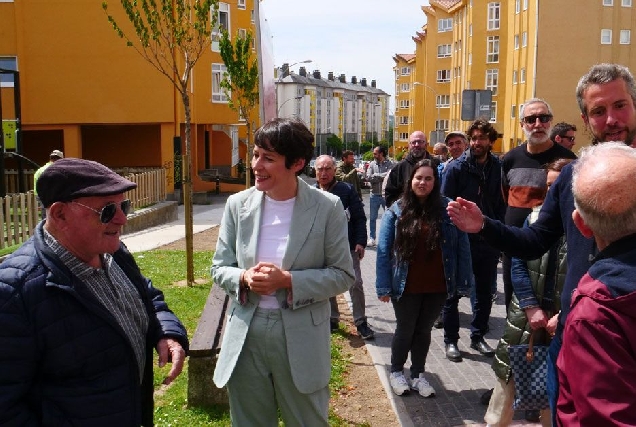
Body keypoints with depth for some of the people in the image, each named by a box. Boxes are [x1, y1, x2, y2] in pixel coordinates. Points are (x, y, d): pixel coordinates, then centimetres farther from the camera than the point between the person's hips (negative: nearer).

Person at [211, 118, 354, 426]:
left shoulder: (327, 207, -10)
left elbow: (343, 275, -7)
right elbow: (219, 267, 5)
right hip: (246, 335, 3)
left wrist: (288, 281, -21)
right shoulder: (238, 204, -1)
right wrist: (244, 278, -17)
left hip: (301, 338, -2)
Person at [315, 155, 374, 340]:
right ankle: (332, 319, 29)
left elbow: (360, 218, -3)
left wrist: (360, 242, -11)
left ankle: (360, 322, 11)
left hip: (348, 247, -2)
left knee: (355, 284, -2)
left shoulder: (347, 190, -3)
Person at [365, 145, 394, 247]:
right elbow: (368, 177, -7)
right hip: (374, 195, 3)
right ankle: (372, 238, 17)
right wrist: (382, 176, -14)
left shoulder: (390, 164, -5)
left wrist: (376, 175, -13)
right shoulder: (372, 164, 4)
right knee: (372, 218, 8)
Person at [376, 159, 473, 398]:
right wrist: (384, 286, -12)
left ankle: (418, 375, 35)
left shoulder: (448, 209, -5)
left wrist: (462, 281, -7)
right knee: (405, 330, 15)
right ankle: (396, 372, 36)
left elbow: (462, 246, -3)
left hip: (437, 287, 1)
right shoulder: (396, 211, -6)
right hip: (406, 287, -1)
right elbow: (384, 251, -7)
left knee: (424, 330, 17)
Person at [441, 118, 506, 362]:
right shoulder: (457, 168, -7)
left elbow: (502, 204, 5)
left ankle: (478, 337, 32)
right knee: (452, 293, 7)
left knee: (485, 293, 15)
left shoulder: (498, 168, 0)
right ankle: (451, 340, 21)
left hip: (488, 241, 3)